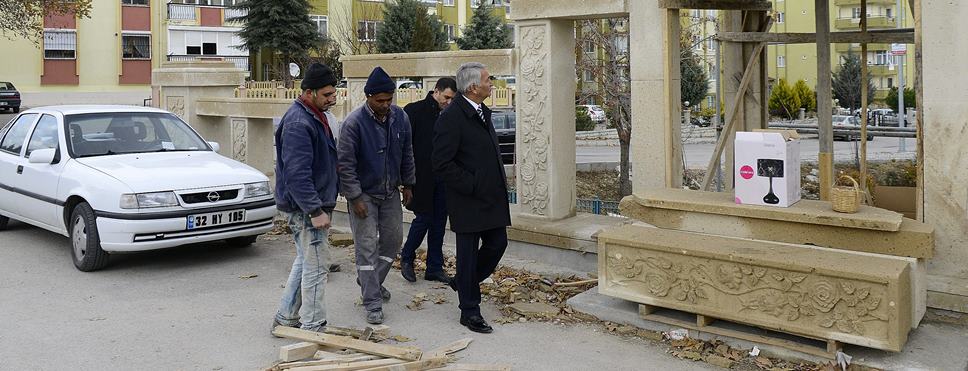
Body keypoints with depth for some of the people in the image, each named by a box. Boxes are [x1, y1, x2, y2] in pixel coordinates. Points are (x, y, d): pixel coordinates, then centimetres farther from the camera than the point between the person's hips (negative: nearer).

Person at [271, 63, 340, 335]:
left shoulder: (318, 116, 12)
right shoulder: (298, 123, -20)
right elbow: (297, 174, -26)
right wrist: (315, 210, -26)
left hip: (316, 203, 10)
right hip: (305, 207, -10)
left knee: (305, 261, 18)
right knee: (316, 266, -4)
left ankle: (286, 317, 30)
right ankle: (313, 328, 6)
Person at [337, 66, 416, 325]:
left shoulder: (400, 117, -4)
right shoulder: (354, 122, -20)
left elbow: (407, 154, 9)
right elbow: (345, 163, -17)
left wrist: (408, 184, 12)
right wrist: (355, 198, -18)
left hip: (390, 192, 6)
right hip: (364, 194, -5)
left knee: (393, 240, 13)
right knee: (367, 247, -5)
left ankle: (371, 281, 36)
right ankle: (373, 303, 1)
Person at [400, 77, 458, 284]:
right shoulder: (414, 111, -7)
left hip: (442, 179, 5)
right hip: (422, 179, -5)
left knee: (439, 222, 8)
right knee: (424, 218, -2)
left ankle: (435, 267, 18)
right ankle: (407, 258, 22)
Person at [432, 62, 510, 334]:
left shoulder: (482, 112, 12)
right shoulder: (452, 117, -18)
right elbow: (442, 163, -20)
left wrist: (498, 185, 13)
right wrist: (471, 186, -18)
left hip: (492, 197, 9)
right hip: (468, 201, -9)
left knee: (497, 244, 12)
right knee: (469, 253, 3)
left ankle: (463, 282, 35)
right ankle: (470, 311, 16)